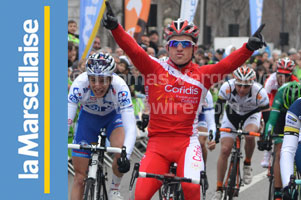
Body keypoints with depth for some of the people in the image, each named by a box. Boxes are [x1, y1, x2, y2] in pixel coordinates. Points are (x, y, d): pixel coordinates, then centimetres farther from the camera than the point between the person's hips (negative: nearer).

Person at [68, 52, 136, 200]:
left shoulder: (119, 87, -36)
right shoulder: (80, 84, -35)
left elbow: (130, 127, -41)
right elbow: (66, 120, -39)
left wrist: (126, 154, -56)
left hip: (113, 116, -1)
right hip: (88, 117, 1)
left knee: (120, 152, -31)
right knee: (79, 177, -2)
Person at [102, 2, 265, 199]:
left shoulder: (202, 75, 5)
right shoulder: (154, 68, 4)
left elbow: (227, 64, -10)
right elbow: (134, 50, -10)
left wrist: (249, 48, -27)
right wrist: (115, 27, -26)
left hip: (186, 143, 0)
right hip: (157, 143, 1)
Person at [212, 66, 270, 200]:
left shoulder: (260, 92, -34)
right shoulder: (227, 87, -33)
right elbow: (218, 108, -24)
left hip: (251, 115, -1)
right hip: (231, 114, 1)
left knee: (249, 136, -33)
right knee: (225, 150, -10)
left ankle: (247, 165, -4)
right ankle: (219, 189, 0)